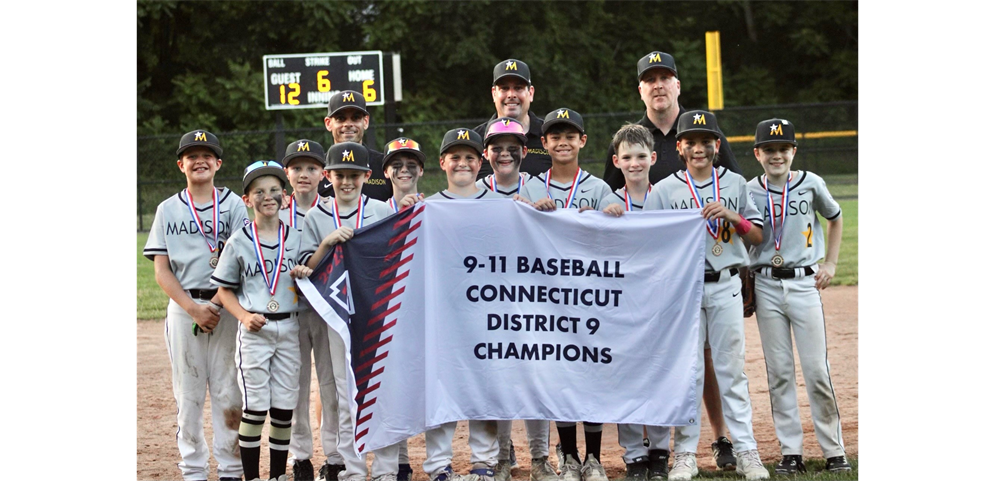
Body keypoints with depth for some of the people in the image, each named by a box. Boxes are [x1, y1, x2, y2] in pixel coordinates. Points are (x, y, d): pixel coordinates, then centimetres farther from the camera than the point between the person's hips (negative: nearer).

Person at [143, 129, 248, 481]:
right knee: (187, 394, 3)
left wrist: (216, 303, -13)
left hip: (226, 306, -1)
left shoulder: (234, 205, 6)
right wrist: (193, 308, -9)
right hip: (182, 308, 1)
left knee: (229, 392, -3)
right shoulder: (168, 210, 9)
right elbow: (161, 270, 4)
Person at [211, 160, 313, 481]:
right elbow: (224, 290, 2)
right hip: (254, 331, -3)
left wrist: (306, 275, -6)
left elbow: (306, 284, 17)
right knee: (255, 407, -4)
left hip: (289, 329, 3)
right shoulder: (239, 242, -1)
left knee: (284, 407, 5)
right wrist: (245, 316, -14)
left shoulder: (296, 239, 7)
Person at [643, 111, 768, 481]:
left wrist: (732, 216, -8)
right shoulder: (664, 190, 3)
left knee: (732, 370, 2)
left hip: (725, 286, 1)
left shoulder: (735, 184, 8)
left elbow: (757, 237, 7)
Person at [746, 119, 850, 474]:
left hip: (805, 284, -1)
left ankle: (834, 451, 6)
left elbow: (835, 217, 16)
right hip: (766, 287, 1)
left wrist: (831, 263, 9)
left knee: (817, 371, -3)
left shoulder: (811, 184, 0)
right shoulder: (748, 191, 0)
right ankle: (790, 453, 8)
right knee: (779, 372, 3)